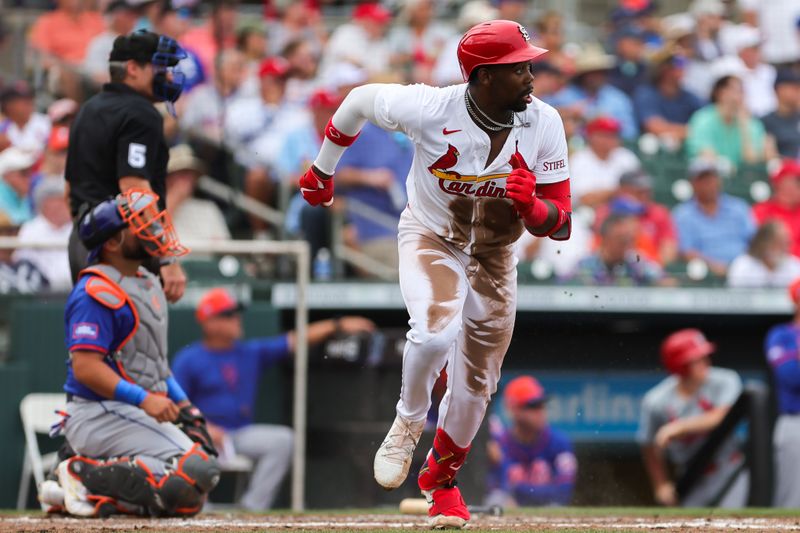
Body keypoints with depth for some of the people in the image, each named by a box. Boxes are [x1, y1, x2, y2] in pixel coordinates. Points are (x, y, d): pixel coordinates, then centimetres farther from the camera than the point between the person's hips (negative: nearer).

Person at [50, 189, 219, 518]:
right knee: (198, 469, -22)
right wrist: (144, 399, -28)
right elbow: (86, 368, -21)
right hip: (99, 415, -10)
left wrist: (184, 406, 11)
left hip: (138, 413, 10)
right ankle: (86, 476, -16)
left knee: (189, 503, 6)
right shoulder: (97, 292, -14)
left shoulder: (147, 284, 18)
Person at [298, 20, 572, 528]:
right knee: (435, 333, -32)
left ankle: (441, 478, 36)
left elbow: (560, 225, -16)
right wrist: (323, 171, 6)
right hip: (430, 238, -3)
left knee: (476, 382, 10)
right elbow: (361, 100, -8)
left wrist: (532, 206, -40)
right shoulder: (430, 109, -29)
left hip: (495, 254, 3)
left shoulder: (544, 124, -21)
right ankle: (408, 423, -1)